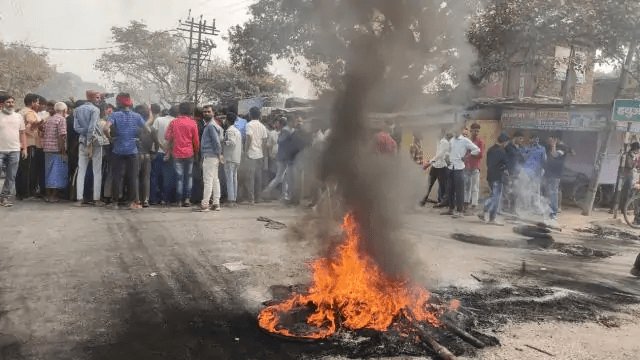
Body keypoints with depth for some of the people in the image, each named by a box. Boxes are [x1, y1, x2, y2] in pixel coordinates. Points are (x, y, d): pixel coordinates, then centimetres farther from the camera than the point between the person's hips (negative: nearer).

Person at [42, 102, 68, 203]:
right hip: (57, 150, -8)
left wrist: (45, 147, 17)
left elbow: (44, 135, 15)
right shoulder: (62, 119, -9)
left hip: (47, 149, 8)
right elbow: (62, 136, -17)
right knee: (57, 173, -2)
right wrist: (63, 151, -16)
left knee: (49, 172, 14)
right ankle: (53, 196, -1)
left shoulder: (48, 120, 17)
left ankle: (48, 195, 18)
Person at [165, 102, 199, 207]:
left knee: (179, 177, 6)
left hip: (177, 154, 1)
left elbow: (168, 138, 1)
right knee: (189, 176, 11)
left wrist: (169, 150, 16)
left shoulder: (174, 122, 0)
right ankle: (187, 199, 5)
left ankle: (179, 201, 7)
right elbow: (196, 141, 0)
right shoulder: (192, 123, -3)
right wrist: (196, 151, 14)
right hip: (189, 154, 0)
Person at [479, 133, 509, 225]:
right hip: (497, 177, -8)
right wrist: (505, 169, 11)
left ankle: (483, 213, 14)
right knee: (496, 197, -1)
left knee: (493, 196, 17)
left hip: (490, 175, 8)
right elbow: (507, 163, -11)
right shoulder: (501, 151, -15)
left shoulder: (491, 149, 9)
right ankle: (492, 219, 0)